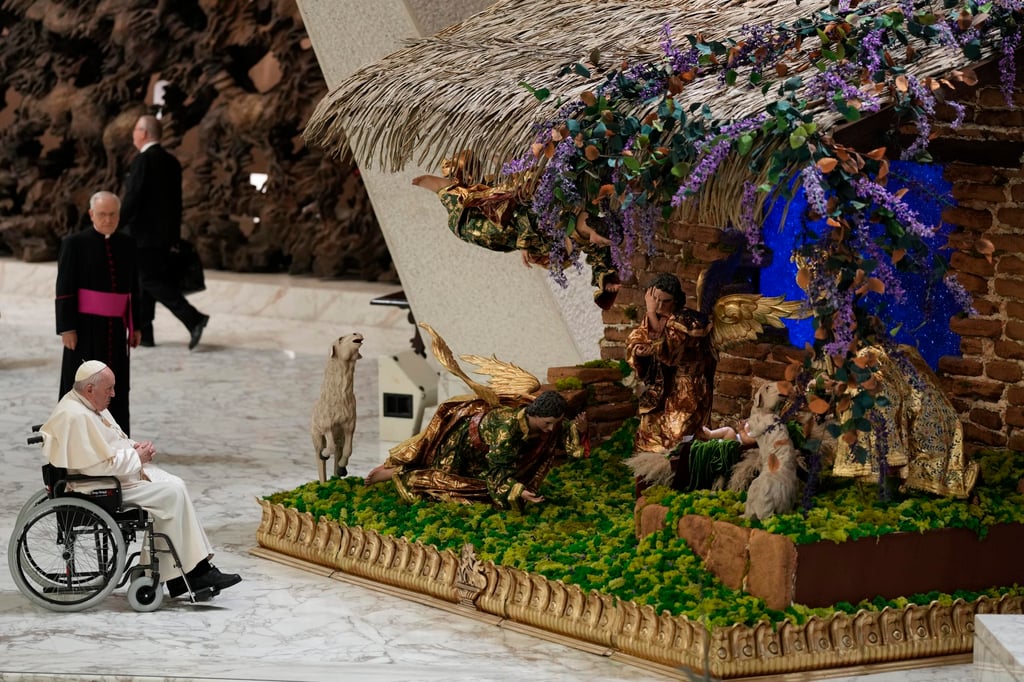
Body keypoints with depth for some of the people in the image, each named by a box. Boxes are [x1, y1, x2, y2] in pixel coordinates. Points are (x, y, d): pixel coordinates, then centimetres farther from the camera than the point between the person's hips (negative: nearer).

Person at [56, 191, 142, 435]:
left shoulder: (127, 245, 7)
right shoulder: (75, 243, -7)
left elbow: (133, 288, 11)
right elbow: (64, 290, -9)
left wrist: (136, 326, 9)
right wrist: (66, 329, -14)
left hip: (115, 328, 5)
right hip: (85, 326, -5)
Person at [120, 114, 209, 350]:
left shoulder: (142, 161, -15)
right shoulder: (171, 162, 11)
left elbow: (132, 198, -19)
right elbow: (176, 201, 15)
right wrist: (174, 236, 20)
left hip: (144, 234, -9)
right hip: (164, 234, 9)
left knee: (153, 281, -7)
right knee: (144, 282, 14)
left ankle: (193, 319, -18)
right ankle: (142, 332, 16)